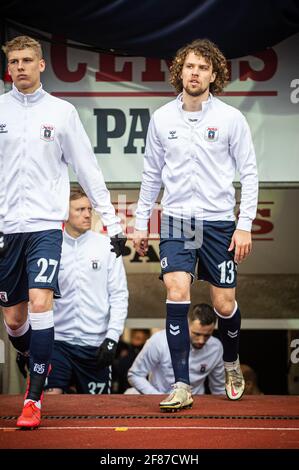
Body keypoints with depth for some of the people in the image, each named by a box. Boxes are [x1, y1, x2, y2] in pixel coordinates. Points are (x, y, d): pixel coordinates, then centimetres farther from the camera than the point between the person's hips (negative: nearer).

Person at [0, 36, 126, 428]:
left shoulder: (61, 112, 5)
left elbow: (88, 170, 7)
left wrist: (112, 220, 4)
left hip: (46, 223, -2)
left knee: (40, 303, -18)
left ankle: (34, 398, -13)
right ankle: (38, 369, 35)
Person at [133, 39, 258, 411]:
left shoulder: (231, 118, -3)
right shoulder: (162, 119, 4)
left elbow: (249, 173, 0)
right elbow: (152, 174, 13)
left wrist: (245, 226, -6)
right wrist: (141, 223, 12)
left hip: (218, 222, -1)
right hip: (176, 220, 1)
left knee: (224, 305, 3)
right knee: (177, 296, -14)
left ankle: (231, 363, 33)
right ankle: (182, 385, -9)